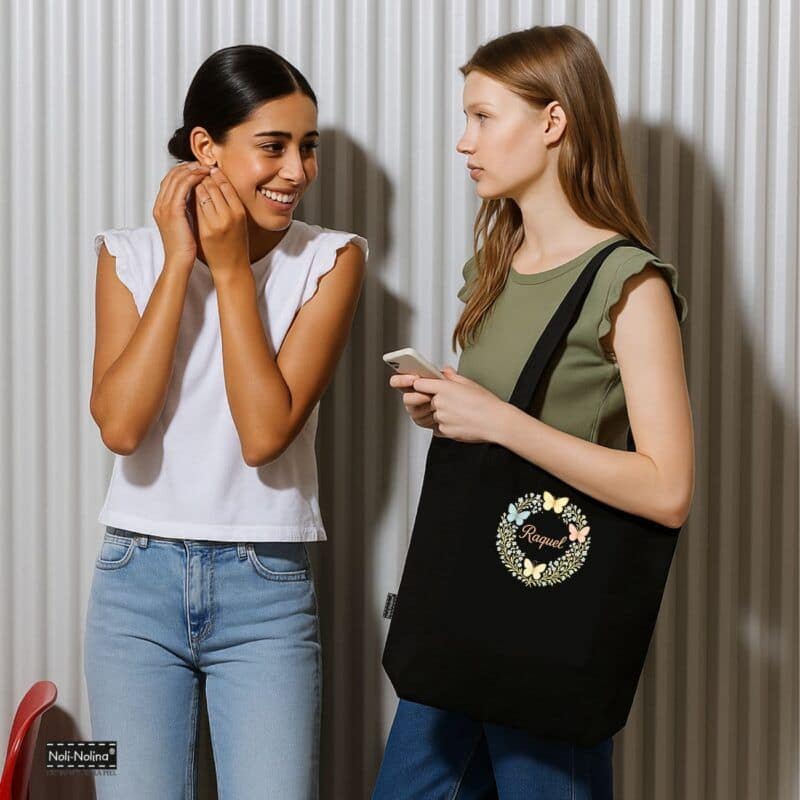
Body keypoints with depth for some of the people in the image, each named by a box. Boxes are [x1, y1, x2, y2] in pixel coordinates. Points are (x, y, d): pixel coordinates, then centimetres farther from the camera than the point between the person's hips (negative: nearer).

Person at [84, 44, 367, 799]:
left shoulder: (331, 259, -3)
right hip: (138, 580, 1)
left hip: (267, 592, -1)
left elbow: (266, 432, -14)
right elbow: (120, 424, -15)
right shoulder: (130, 253, 0)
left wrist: (232, 271, -13)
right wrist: (180, 263, -13)